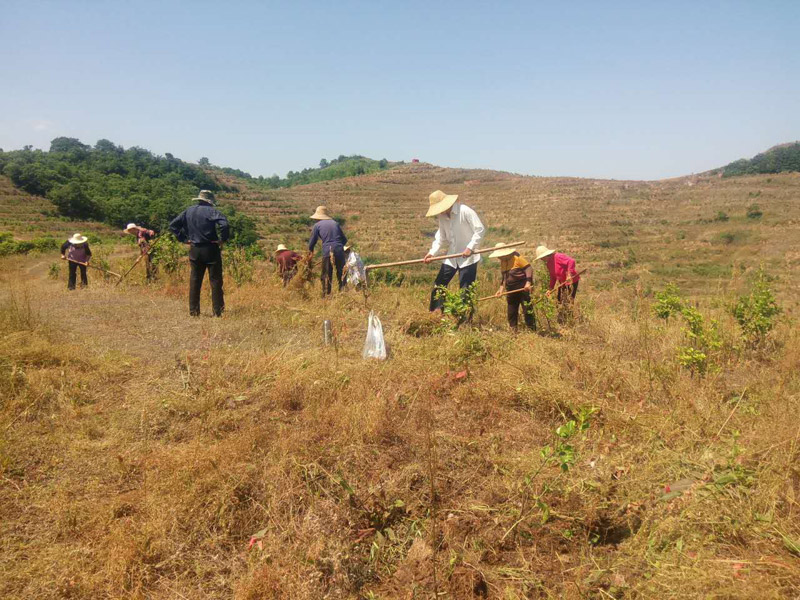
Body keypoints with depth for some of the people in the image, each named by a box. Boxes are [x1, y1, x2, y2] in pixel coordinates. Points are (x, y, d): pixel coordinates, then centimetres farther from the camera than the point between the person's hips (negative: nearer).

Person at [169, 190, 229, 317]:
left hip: (194, 250, 5)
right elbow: (224, 224, -26)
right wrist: (223, 239, -13)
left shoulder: (188, 211, 8)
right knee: (215, 280, 3)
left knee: (195, 280, 12)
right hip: (211, 249, -5)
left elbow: (173, 225, 9)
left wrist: (183, 239, 9)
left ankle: (193, 311, 14)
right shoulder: (211, 211, -9)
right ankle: (218, 311, 4)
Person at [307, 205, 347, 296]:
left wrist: (310, 250, 29)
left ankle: (326, 295, 6)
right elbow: (344, 239, 17)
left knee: (326, 276, 6)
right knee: (341, 274, 11)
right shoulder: (335, 223, 16)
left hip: (327, 252, -3)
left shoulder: (317, 225, 7)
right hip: (339, 251, 3)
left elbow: (312, 241, 10)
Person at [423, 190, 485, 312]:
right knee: (439, 284, 8)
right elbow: (441, 237, 9)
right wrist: (432, 252, -4)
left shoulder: (465, 211, -17)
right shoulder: (442, 217, 3)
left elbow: (479, 230, -17)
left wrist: (470, 248, -22)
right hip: (451, 256, 7)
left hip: (468, 257, -7)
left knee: (465, 289, -1)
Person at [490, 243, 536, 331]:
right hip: (511, 289, 8)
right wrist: (501, 289, 2)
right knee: (511, 311, 10)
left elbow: (529, 268, -14)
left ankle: (532, 330, 0)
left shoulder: (516, 258, -11)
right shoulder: (502, 262, 11)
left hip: (523, 288, -8)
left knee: (527, 310, -5)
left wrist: (528, 282, -23)